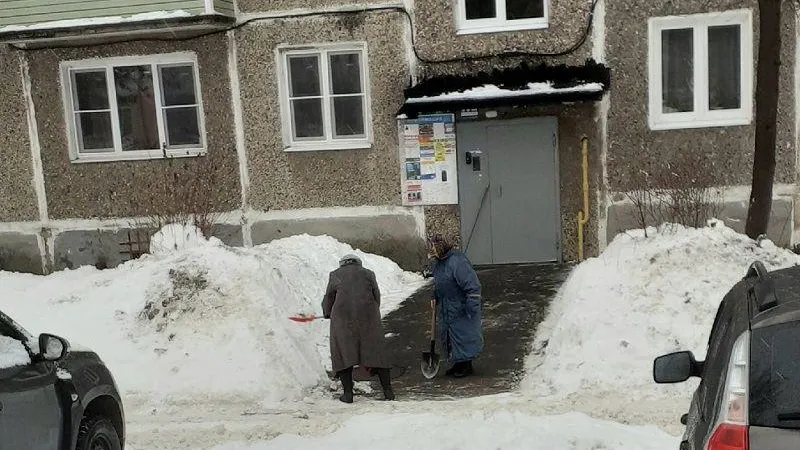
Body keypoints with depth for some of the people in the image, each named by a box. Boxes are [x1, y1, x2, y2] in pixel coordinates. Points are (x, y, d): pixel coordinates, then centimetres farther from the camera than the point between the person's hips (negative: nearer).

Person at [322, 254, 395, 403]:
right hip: (368, 317, 1)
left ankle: (348, 392, 5)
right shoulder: (368, 273, 14)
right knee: (376, 351, 10)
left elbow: (328, 298, 17)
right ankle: (388, 390, 9)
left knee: (343, 353, 9)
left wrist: (327, 313, 35)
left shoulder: (335, 275, 11)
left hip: (343, 317, -1)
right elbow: (377, 297, 17)